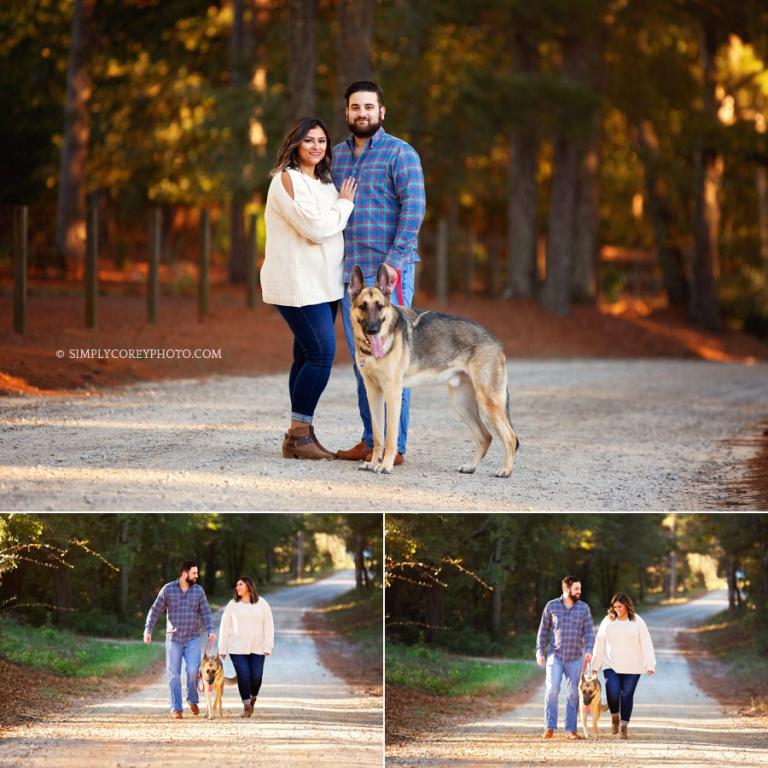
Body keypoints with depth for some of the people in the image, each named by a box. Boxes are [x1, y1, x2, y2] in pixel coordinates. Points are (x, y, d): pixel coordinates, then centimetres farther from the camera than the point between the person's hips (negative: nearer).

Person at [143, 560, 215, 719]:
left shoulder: (198, 590, 2)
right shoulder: (168, 589, -2)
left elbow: (205, 612, -1)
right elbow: (155, 610, 2)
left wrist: (210, 631, -16)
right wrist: (148, 630, -7)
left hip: (192, 639, 0)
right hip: (173, 638, 0)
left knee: (193, 670, -15)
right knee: (174, 674, 0)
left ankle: (192, 700, 9)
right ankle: (176, 709, 5)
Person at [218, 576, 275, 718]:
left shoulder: (262, 604, 4)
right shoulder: (232, 605, 5)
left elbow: (268, 625, 2)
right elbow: (225, 627, 6)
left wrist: (268, 646, -6)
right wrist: (222, 649, 2)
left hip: (257, 648, 0)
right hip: (237, 648, 0)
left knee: (256, 676, -4)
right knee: (243, 676, -9)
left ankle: (252, 699, 25)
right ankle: (246, 706, 2)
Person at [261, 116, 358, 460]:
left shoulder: (324, 183, 18)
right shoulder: (287, 180, -10)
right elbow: (315, 228, -17)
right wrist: (344, 205, -5)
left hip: (323, 285, 9)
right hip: (298, 284, -9)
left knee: (308, 356, 7)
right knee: (321, 353, -15)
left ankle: (299, 436, 10)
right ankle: (299, 434, -10)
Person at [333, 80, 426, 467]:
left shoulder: (400, 153, -4)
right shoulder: (338, 154, 15)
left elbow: (414, 207, -12)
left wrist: (394, 261, -18)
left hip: (388, 271, -7)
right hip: (350, 271, 7)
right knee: (361, 357, 8)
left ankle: (394, 445, -7)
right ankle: (371, 439, 14)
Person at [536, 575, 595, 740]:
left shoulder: (584, 608, 4)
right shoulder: (552, 606, 2)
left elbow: (589, 631, -1)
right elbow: (543, 630, 7)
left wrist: (589, 650, -16)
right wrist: (540, 651, 1)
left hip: (575, 658, 2)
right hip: (555, 655, -2)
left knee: (574, 693, 3)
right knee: (552, 689, -14)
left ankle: (571, 729, 8)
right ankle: (550, 727, -13)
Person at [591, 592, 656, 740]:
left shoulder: (637, 622, 0)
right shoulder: (607, 621, 4)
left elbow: (646, 644, -2)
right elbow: (599, 644, 8)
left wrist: (650, 665, -10)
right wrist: (595, 666, 8)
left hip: (632, 667, 0)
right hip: (611, 666, 0)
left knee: (627, 695, 0)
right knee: (612, 692, -17)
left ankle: (624, 727, 11)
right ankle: (615, 718, 9)